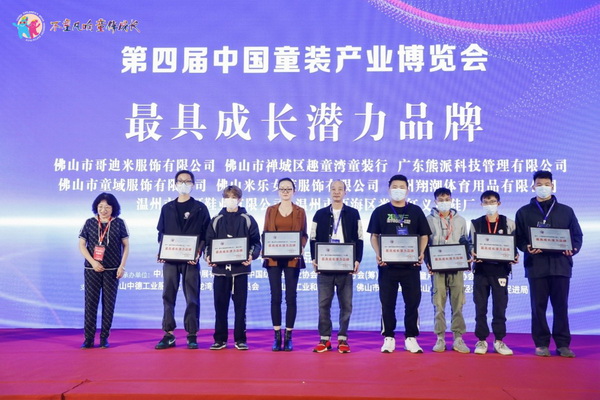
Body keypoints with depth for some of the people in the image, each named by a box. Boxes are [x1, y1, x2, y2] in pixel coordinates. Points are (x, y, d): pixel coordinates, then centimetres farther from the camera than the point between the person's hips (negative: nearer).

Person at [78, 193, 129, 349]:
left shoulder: (119, 223, 3)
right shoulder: (90, 223, 5)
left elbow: (126, 245, 4)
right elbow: (82, 245, 4)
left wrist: (122, 266, -4)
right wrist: (93, 262, -9)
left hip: (112, 270, 0)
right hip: (92, 269, 1)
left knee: (109, 304, 3)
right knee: (90, 303, 0)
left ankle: (104, 338, 10)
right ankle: (88, 338, 7)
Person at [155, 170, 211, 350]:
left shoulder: (200, 208, 6)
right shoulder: (167, 208, 14)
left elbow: (205, 234, 2)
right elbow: (161, 233, 14)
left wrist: (198, 252, -12)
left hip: (190, 260, -2)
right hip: (170, 259, 3)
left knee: (192, 297, 0)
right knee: (168, 296, 2)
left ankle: (192, 335, 6)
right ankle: (168, 335, 7)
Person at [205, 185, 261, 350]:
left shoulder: (248, 220, 5)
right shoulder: (216, 221, 11)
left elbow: (256, 242, 1)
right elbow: (209, 242, 10)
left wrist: (251, 255, -17)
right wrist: (208, 256, -8)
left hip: (240, 268, -2)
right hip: (220, 268, 2)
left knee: (240, 305, 3)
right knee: (220, 305, 5)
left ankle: (240, 339, 11)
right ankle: (220, 339, 13)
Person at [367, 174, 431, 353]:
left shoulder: (416, 211, 7)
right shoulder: (380, 211, 6)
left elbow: (424, 235, 9)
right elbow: (374, 236, 6)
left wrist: (421, 253, -9)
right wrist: (378, 254, -10)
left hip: (411, 265, 0)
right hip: (387, 265, 0)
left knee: (412, 301, 3)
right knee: (387, 303, 4)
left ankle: (411, 338, 13)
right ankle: (388, 338, 14)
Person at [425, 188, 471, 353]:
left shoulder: (460, 221, 14)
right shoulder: (429, 220, 6)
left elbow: (466, 244, 16)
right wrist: (428, 263, -8)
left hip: (457, 267, 2)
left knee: (458, 303, 1)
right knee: (438, 304, 0)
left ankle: (458, 338, 7)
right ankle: (440, 338, 6)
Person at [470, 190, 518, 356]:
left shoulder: (508, 223, 6)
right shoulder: (475, 223, 7)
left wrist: (514, 257, -13)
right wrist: (473, 255, -15)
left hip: (500, 269, 0)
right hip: (481, 269, 1)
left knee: (500, 306, 2)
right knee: (480, 306, 3)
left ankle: (499, 341, 11)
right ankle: (481, 340, 12)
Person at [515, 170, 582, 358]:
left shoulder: (566, 211, 12)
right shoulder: (524, 212, 9)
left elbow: (577, 235, 11)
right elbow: (519, 238, 6)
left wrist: (573, 249, -8)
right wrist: (527, 248, -14)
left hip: (560, 264, 1)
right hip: (536, 264, -1)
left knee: (561, 305, 3)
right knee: (538, 305, 2)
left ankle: (563, 344, 10)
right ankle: (541, 343, 9)